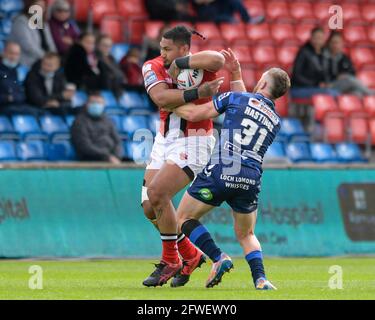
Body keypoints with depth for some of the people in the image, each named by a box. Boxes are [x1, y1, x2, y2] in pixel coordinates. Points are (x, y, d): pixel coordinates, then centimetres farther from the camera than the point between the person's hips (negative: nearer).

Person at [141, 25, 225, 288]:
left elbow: (218, 60, -38)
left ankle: (170, 261, -4)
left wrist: (180, 63, -28)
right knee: (150, 208, 3)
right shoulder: (153, 67, -2)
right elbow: (162, 99, -20)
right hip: (165, 141, 7)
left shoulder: (200, 65, -13)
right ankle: (190, 255, 24)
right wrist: (198, 93, -31)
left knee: (157, 192, -21)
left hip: (193, 144, -7)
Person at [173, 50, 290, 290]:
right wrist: (237, 74, 37)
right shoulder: (276, 121, 18)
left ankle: (218, 257, -8)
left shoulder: (236, 98, 4)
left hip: (220, 172, -5)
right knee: (247, 235, 25)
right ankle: (260, 277, -2)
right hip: (251, 180, 5)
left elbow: (193, 114, 3)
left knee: (184, 218, 13)